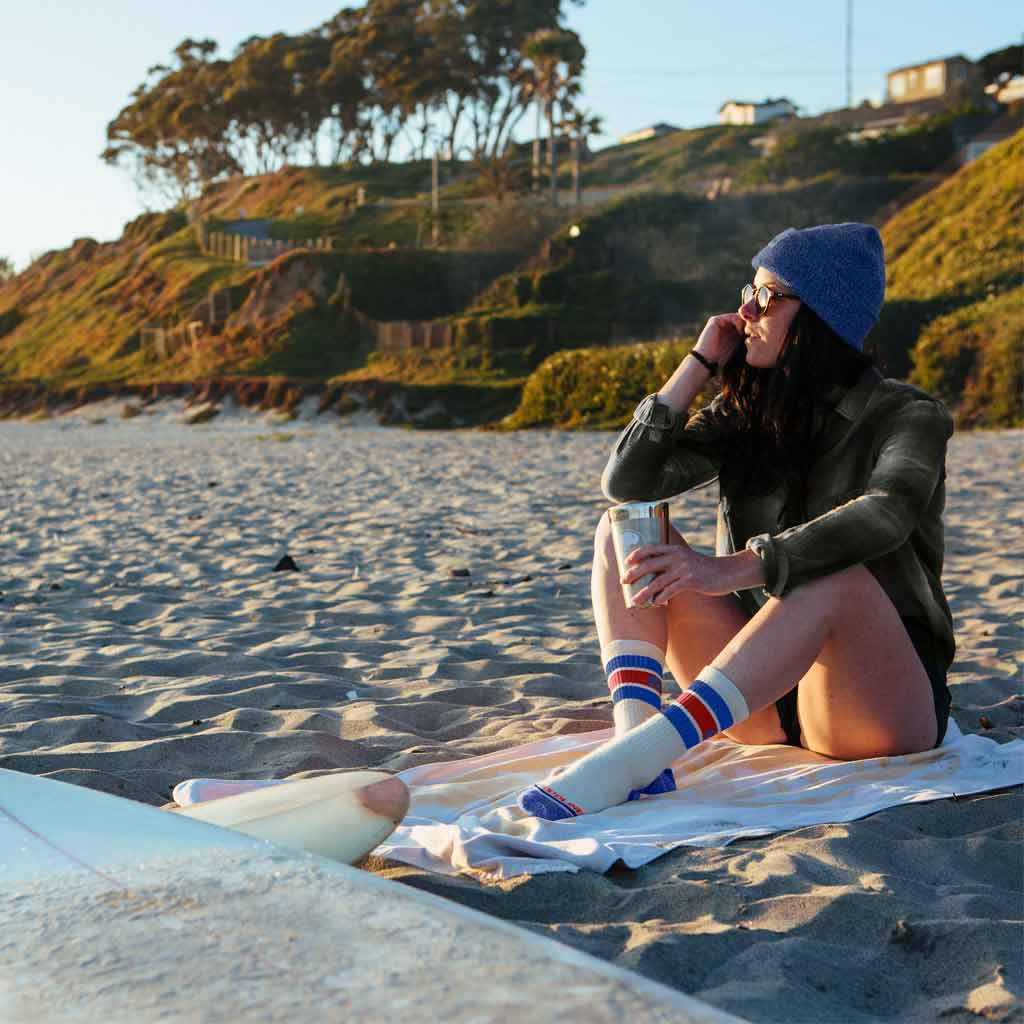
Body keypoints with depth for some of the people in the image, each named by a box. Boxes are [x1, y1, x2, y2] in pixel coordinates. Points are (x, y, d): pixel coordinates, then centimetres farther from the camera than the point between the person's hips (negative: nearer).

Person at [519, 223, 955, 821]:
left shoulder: (907, 416, -6)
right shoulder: (745, 415, 8)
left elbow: (883, 516, -29)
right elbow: (626, 483, -5)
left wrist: (733, 569, -39)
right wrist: (701, 362, -3)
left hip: (887, 700, -5)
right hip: (765, 697, 5)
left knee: (834, 573, -37)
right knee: (624, 529, -6)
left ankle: (631, 760, -45)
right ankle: (635, 731, -29)